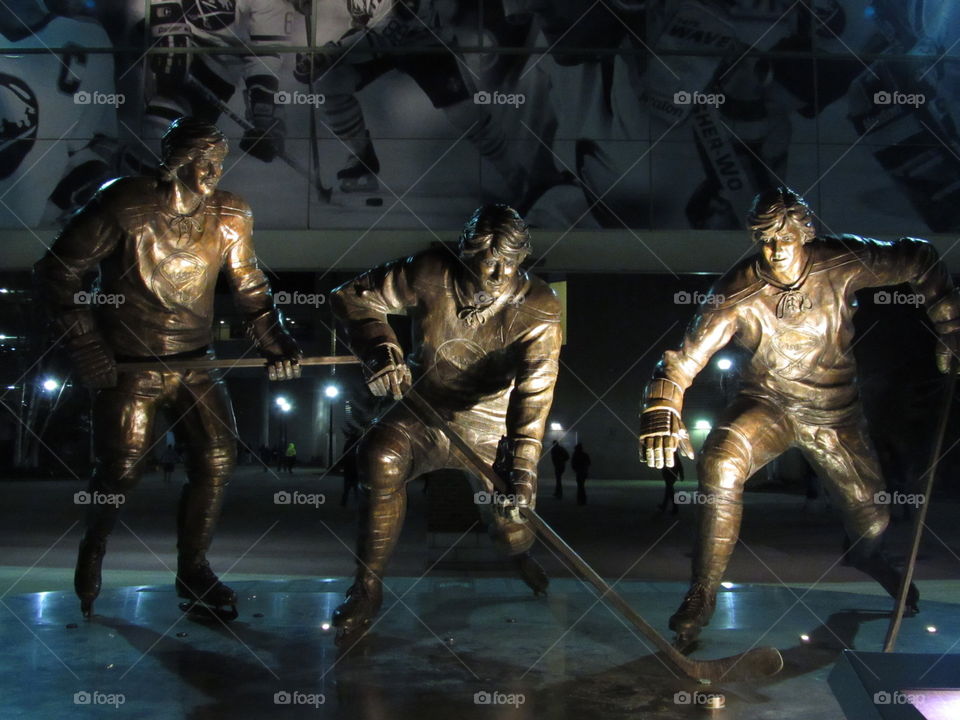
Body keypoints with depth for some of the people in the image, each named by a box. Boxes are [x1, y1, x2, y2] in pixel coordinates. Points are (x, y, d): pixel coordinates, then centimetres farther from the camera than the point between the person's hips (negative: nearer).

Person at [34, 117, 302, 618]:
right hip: (128, 364, -4)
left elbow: (250, 289, 8)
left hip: (195, 361, 4)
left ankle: (193, 569, 14)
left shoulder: (230, 217, 1)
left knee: (218, 460, -4)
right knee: (122, 469, -3)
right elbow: (59, 269, -6)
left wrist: (274, 343, -7)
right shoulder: (124, 205, -11)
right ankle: (91, 552, 30)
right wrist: (85, 346, -11)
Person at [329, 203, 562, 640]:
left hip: (491, 428, 0)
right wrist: (380, 350, -25)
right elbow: (352, 296, -8)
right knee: (380, 458, -29)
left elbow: (534, 392, -31)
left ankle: (521, 555, 42)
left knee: (511, 527, -3)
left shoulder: (539, 310, -20)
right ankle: (367, 588, -11)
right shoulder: (431, 275, -17)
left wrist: (521, 464, -43)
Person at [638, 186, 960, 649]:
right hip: (767, 405, -2)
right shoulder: (739, 294, -20)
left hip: (834, 414, 2)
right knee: (719, 467, -31)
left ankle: (866, 556, 51)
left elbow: (920, 261, -1)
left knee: (871, 521, 9)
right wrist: (662, 409, -37)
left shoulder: (842, 264, -16)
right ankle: (703, 594, -15)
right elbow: (685, 354, -22)